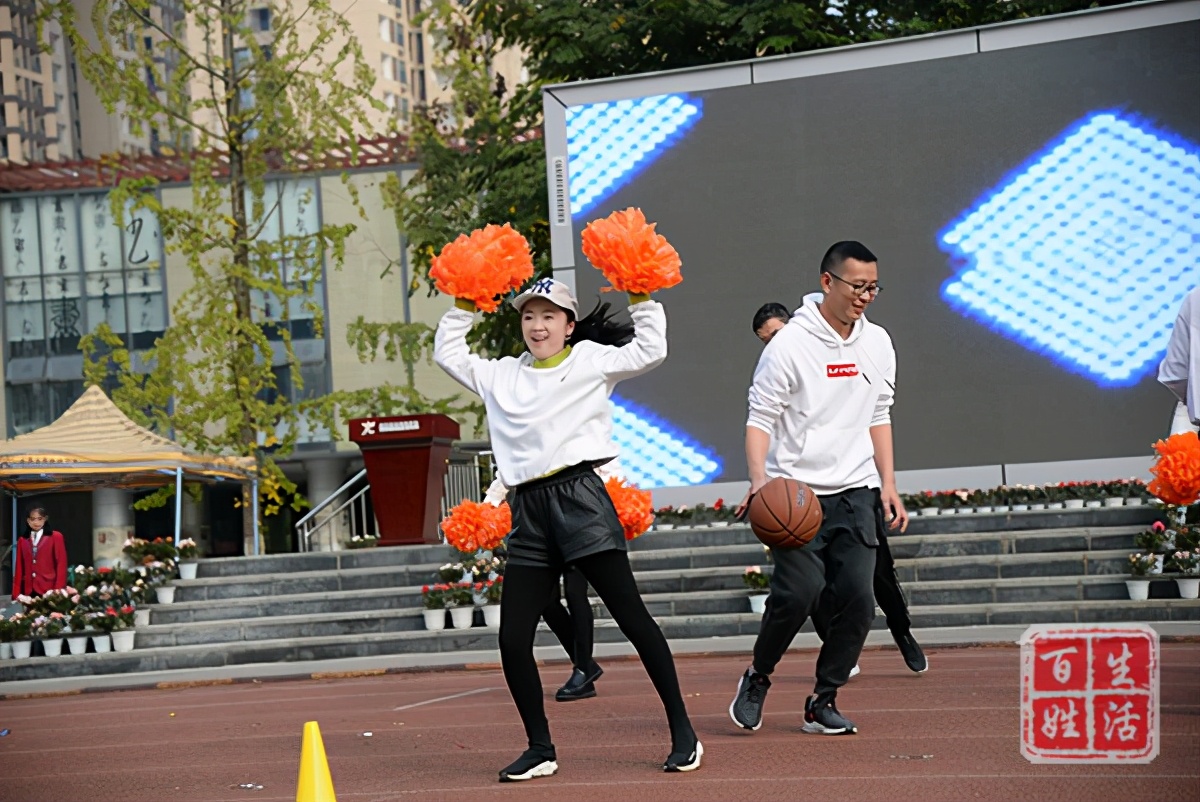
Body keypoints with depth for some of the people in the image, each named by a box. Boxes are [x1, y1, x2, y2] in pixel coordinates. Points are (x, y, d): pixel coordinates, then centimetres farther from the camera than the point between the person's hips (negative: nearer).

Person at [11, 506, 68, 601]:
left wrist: (58, 590, -9)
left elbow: (61, 565, 0)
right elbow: (19, 567, 13)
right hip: (28, 591, 3)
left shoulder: (56, 537, 4)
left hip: (49, 590, -3)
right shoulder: (22, 540, 15)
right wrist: (16, 592, 5)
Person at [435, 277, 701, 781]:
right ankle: (540, 749, 13)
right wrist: (463, 306, 25)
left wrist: (641, 300, 0)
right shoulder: (501, 375, 21)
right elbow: (447, 352, 30)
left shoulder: (590, 361, 8)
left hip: (580, 498, -5)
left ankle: (683, 734, 3)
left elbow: (650, 351, 0)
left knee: (632, 618, -5)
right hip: (528, 512, 5)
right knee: (512, 640, 0)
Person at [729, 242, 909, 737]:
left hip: (857, 494, 5)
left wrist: (888, 485, 13)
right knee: (799, 592, -16)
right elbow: (760, 416, -8)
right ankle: (757, 678, 11)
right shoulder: (790, 343, -8)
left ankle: (822, 704, 10)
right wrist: (759, 479, -24)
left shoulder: (878, 344, 10)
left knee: (857, 599, -5)